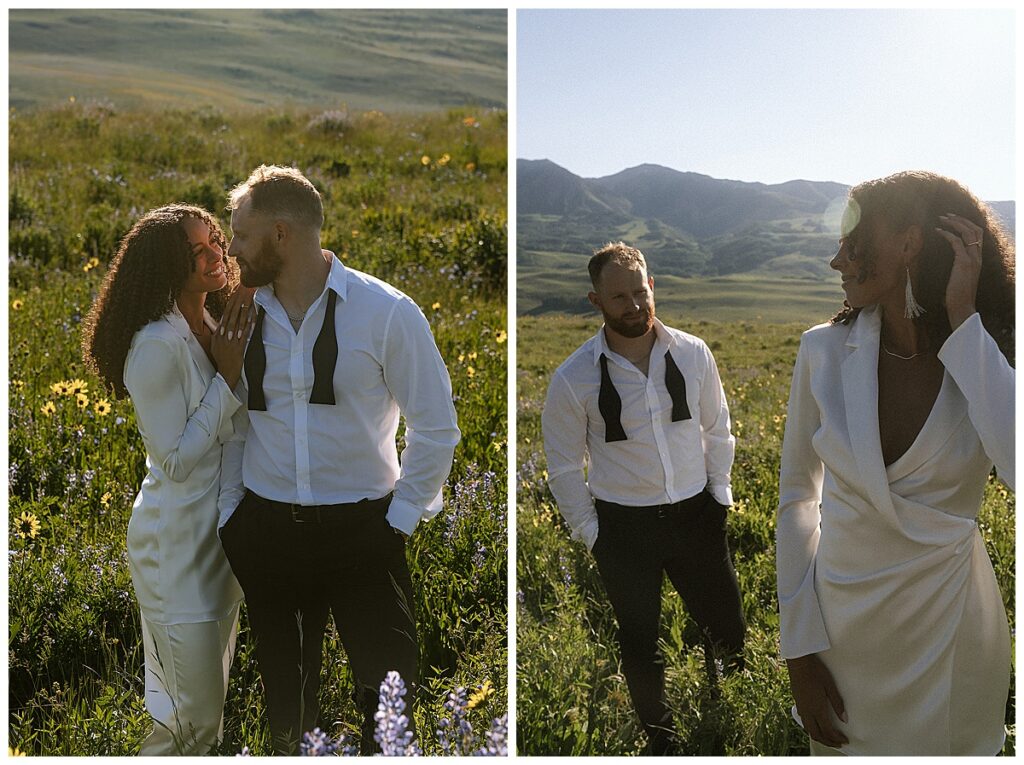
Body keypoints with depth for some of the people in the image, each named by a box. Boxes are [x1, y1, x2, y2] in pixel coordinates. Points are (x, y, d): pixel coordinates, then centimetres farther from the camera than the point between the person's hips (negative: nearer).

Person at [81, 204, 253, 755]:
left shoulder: (216, 328, 2)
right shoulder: (158, 346, -23)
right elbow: (176, 461, -22)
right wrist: (227, 379, -21)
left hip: (220, 533, 8)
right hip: (177, 545, -8)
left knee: (210, 702, 23)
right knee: (195, 716, 3)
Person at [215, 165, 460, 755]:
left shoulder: (387, 312, -11)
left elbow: (436, 429, -6)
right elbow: (230, 423, 9)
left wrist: (401, 518, -7)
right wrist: (229, 512, 5)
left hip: (364, 530, -3)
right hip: (265, 529, 4)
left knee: (390, 692, 4)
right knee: (285, 692, 17)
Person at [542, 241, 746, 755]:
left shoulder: (693, 354, -7)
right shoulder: (573, 379, -15)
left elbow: (717, 430, 7)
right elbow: (563, 467, -4)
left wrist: (720, 492, 7)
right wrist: (590, 532, -2)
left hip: (696, 514, 2)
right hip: (623, 525, -2)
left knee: (728, 629, 13)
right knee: (639, 644, 14)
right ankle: (659, 740, 40)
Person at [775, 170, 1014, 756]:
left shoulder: (991, 364, -13)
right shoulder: (825, 351, -9)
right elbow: (798, 497, -2)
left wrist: (963, 321, -28)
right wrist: (800, 649, -4)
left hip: (949, 638, -1)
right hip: (839, 625, 1)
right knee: (838, 749, 20)